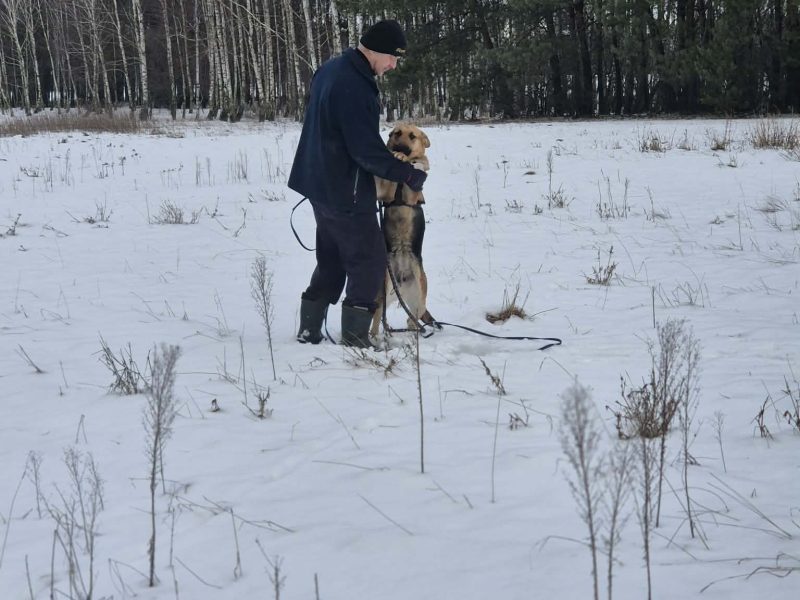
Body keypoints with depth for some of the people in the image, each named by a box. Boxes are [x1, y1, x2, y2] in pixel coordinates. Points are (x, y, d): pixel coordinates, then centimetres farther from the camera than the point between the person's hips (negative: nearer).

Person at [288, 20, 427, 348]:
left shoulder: (331, 68, 6)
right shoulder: (354, 87, -26)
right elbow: (366, 150, -25)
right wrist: (407, 174, -15)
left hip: (321, 185, 10)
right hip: (346, 192, -10)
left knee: (331, 260, 18)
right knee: (369, 262, 0)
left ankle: (309, 330, 20)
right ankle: (355, 339, 0)